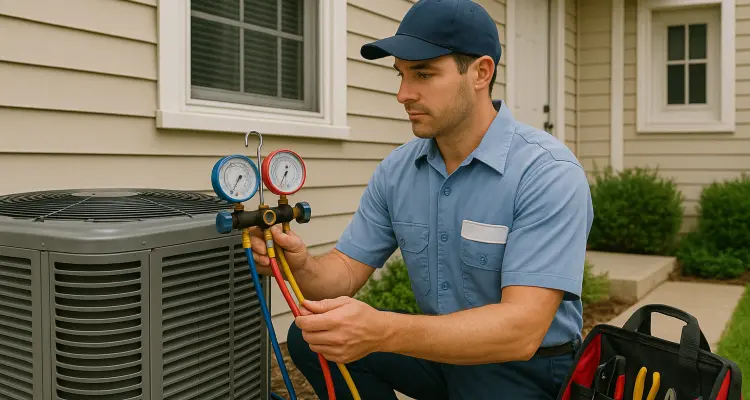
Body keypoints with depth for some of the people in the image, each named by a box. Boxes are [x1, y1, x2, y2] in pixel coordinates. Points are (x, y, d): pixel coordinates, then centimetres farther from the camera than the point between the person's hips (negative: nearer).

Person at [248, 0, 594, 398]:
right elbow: (347, 269, -1)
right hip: (440, 347, 5)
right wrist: (303, 267, -25)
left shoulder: (550, 174, -23)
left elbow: (521, 329, -30)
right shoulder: (395, 171, -3)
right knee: (310, 337, -11)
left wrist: (383, 332, -42)